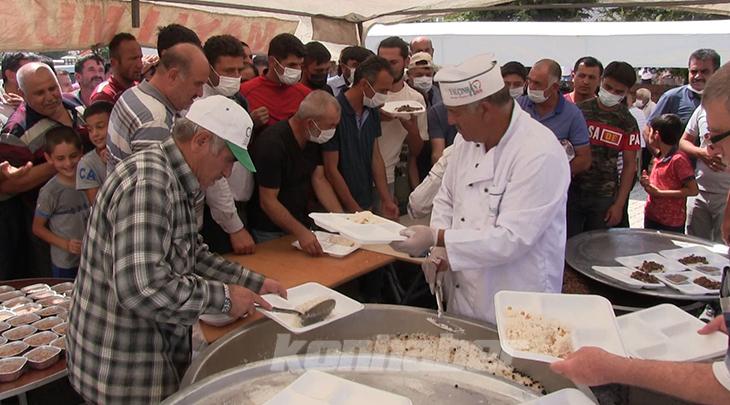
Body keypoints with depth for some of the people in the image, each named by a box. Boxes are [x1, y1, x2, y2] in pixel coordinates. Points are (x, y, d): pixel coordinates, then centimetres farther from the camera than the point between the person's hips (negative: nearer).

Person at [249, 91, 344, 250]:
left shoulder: (313, 138, 0)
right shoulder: (273, 143, -25)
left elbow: (319, 180, 3)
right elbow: (268, 201, -25)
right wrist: (301, 232, -34)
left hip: (302, 225, 7)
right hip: (271, 233, -7)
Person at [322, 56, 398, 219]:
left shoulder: (372, 112, 4)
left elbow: (376, 157, 8)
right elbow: (331, 170, -17)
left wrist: (386, 200, 1)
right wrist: (355, 210, -13)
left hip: (367, 204, 6)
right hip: (340, 209, -6)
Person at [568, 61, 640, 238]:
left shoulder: (628, 123, 0)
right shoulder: (580, 109, 0)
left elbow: (629, 165, 2)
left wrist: (619, 204, -3)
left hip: (604, 197, 0)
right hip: (572, 191, 0)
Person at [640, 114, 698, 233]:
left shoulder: (678, 159, -19)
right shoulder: (659, 157, 7)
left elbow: (693, 190, -20)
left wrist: (659, 192, -21)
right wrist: (648, 182, -1)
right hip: (651, 217, 8)